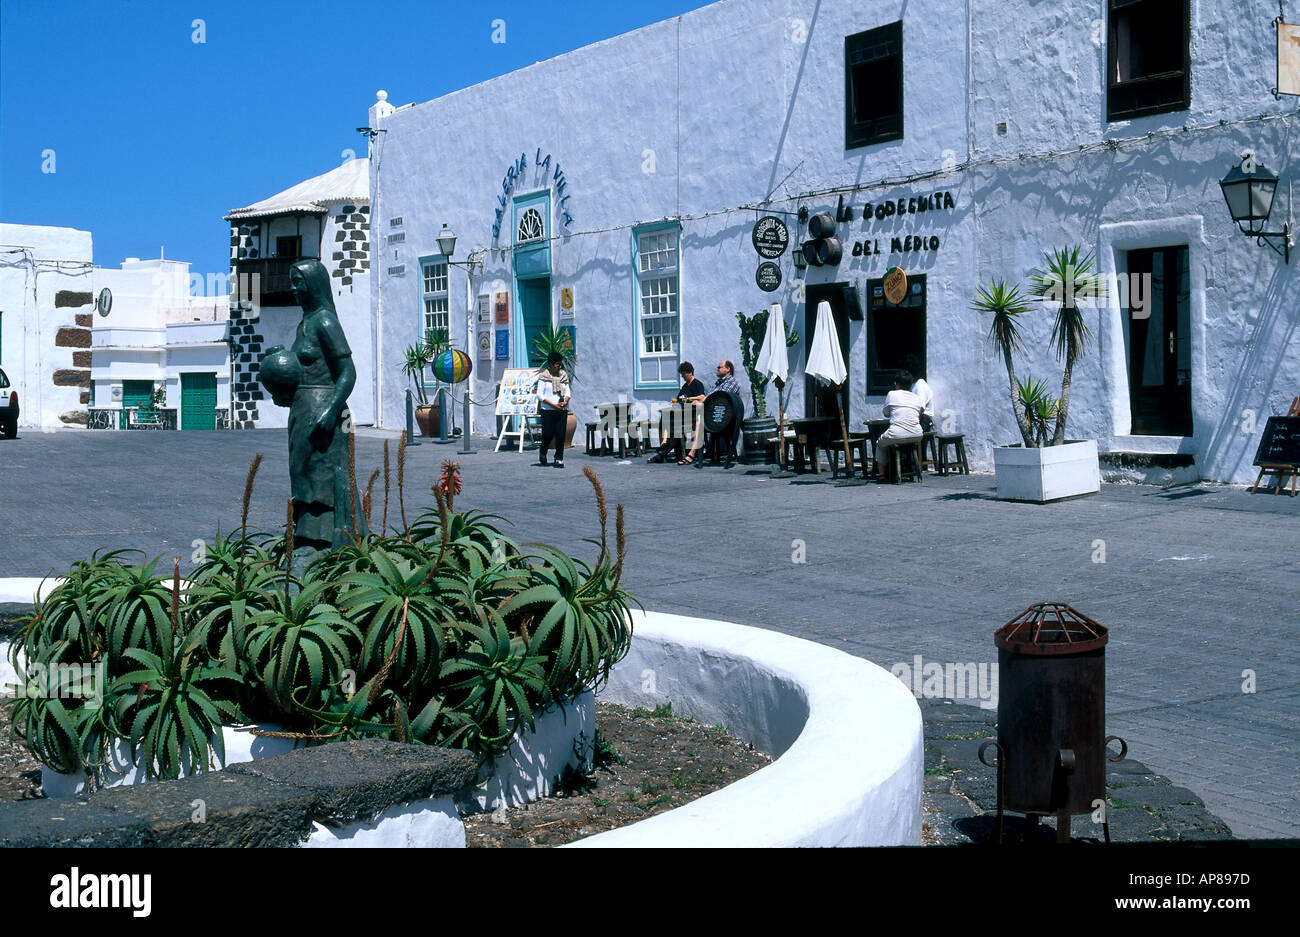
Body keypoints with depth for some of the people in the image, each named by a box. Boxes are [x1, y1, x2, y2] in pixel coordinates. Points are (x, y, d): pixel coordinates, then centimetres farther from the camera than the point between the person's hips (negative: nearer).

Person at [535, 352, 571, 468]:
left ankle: (559, 459, 2)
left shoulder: (563, 376, 11)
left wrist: (565, 402, -6)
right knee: (548, 434, -2)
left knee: (560, 434, -3)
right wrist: (553, 405, -13)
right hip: (547, 410, -4)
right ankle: (543, 456, 24)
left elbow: (567, 392, 16)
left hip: (562, 410, 4)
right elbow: (540, 395, -7)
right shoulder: (543, 377, -4)